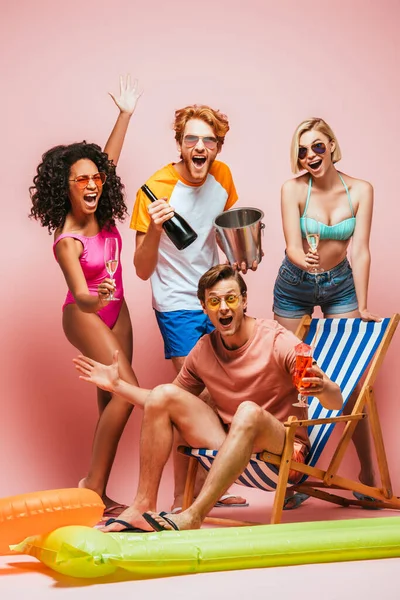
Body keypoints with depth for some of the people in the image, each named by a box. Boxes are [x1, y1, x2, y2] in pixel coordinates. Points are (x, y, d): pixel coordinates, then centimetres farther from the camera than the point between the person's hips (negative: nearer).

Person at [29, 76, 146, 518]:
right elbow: (80, 296, -37)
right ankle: (93, 484, -11)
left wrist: (126, 113, 7)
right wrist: (95, 299, -59)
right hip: (85, 316, -7)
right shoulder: (68, 241, -27)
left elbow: (109, 158, 6)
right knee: (127, 388, -20)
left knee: (110, 400, 5)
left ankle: (99, 493, 9)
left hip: (114, 310, 7)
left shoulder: (100, 213, -8)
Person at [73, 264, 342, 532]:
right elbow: (163, 407, 17)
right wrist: (117, 385, 8)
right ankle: (143, 507, -15)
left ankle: (193, 515, -41)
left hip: (284, 448, -5)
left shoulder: (276, 341, -13)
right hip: (229, 445, 5)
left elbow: (336, 403, -19)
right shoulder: (203, 351, 3)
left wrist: (323, 388, -42)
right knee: (162, 394, -10)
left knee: (249, 411, -37)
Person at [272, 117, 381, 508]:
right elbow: (292, 245, -23)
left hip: (340, 286, 1)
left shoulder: (360, 191, -11)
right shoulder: (294, 189, -15)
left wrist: (362, 307, -19)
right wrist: (303, 259, -46)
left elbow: (360, 251, -14)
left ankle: (368, 473, 6)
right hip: (294, 288, 0)